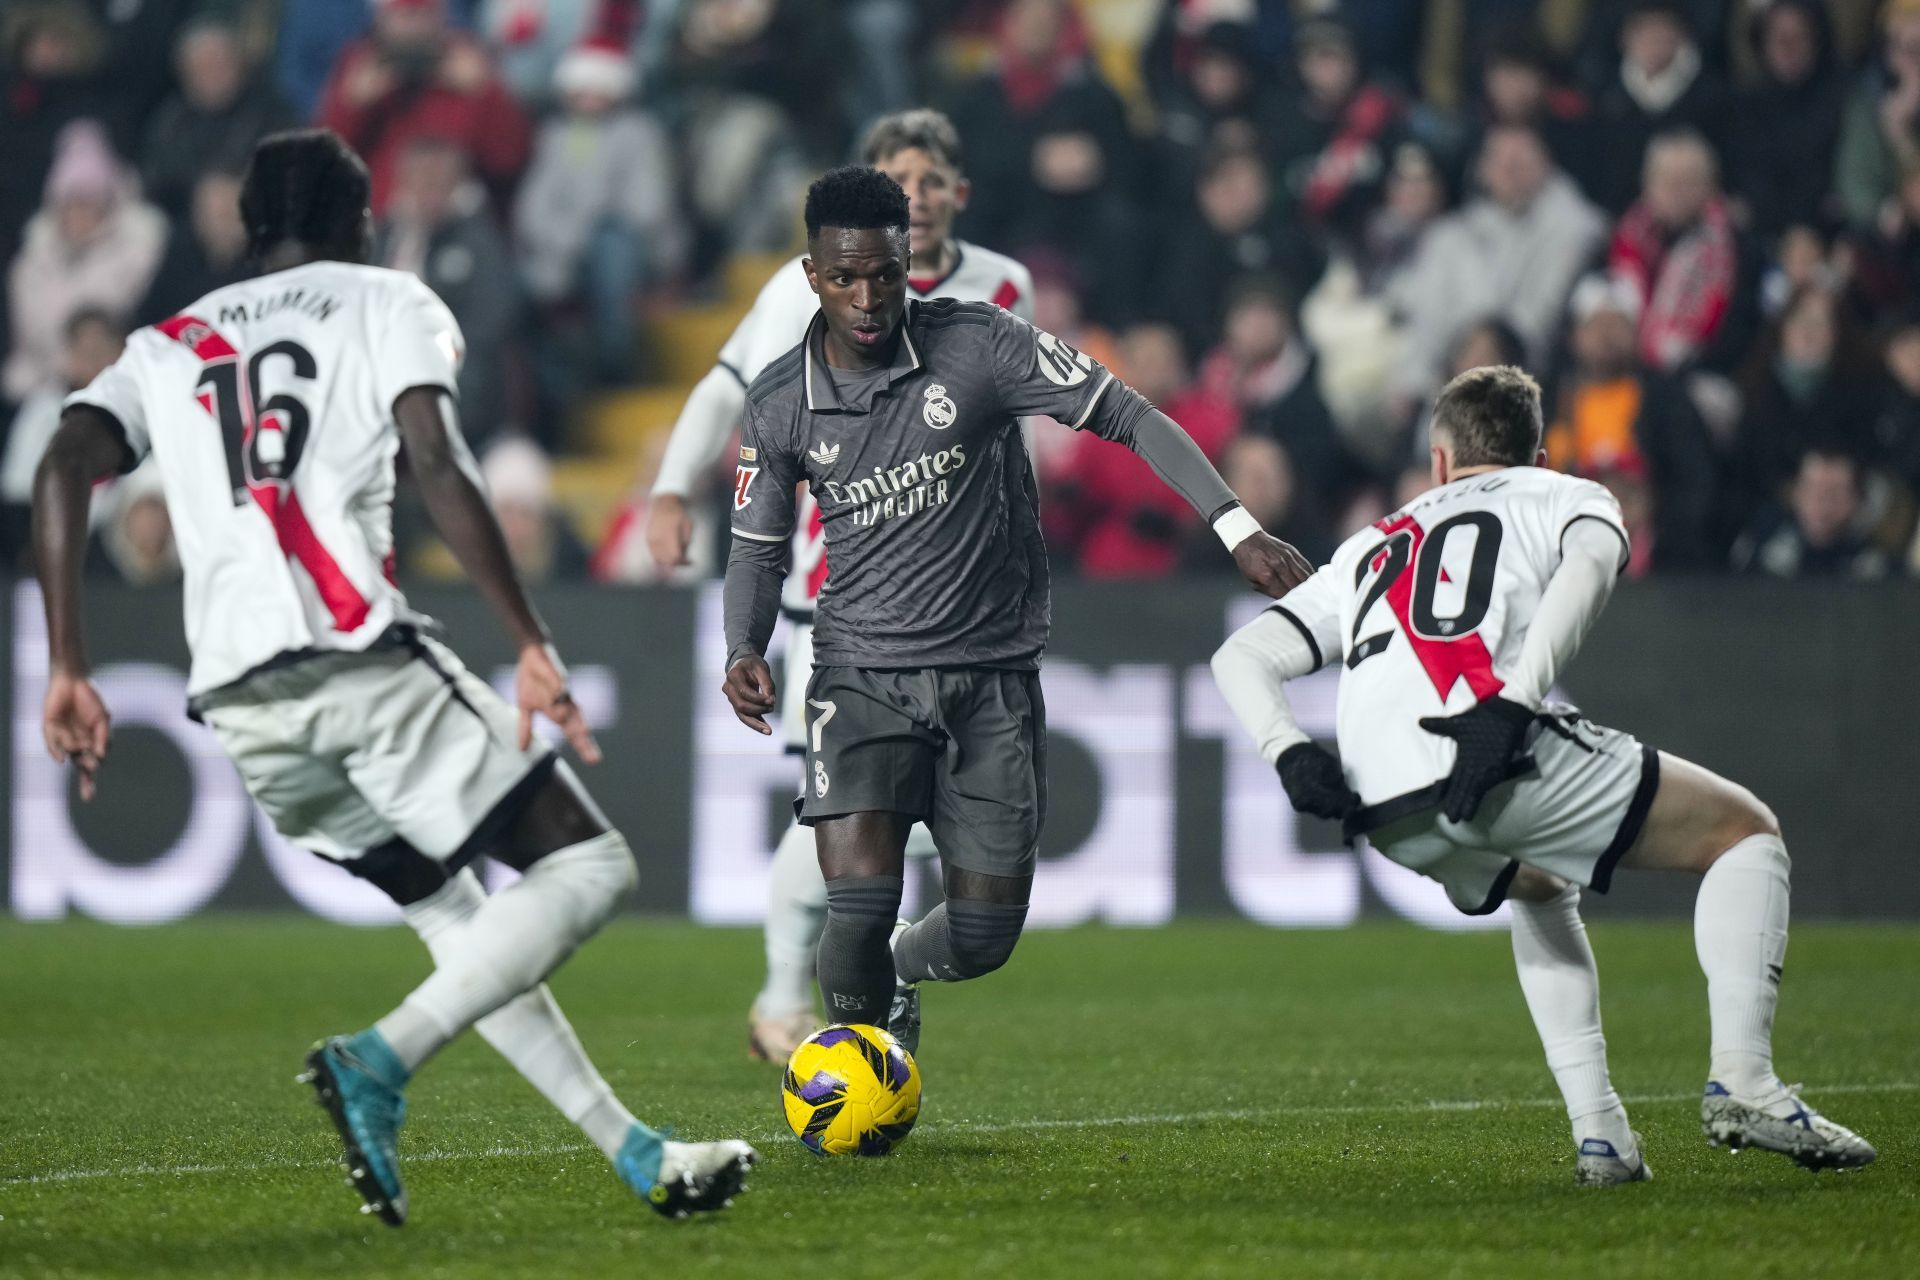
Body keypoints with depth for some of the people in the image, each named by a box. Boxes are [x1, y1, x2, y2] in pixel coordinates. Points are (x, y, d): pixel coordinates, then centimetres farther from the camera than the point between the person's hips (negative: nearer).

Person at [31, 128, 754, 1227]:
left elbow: (64, 470, 6)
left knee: (460, 924, 19)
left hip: (239, 702, 6)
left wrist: (70, 670, 3)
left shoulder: (170, 347, 24)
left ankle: (636, 1155, 14)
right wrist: (534, 643, -8)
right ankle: (381, 1060, -17)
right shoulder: (389, 304, 12)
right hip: (362, 658, -6)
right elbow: (440, 471, -6)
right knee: (588, 869, 1)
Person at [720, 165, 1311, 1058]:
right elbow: (759, 548, 11)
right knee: (861, 906, -19)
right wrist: (745, 652, -9)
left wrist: (1238, 529, -17)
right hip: (862, 675, 0)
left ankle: (896, 977, 37)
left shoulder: (978, 346, -10)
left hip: (993, 675, 0)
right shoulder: (778, 407, -3)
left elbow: (1127, 419, -8)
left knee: (986, 932, 0)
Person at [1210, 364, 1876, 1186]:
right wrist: (1514, 705, -15)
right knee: (1744, 833, 12)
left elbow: (1241, 657, 25)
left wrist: (1290, 756, 8)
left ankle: (1598, 1132, 20)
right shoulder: (1568, 498, 23)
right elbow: (1588, 567, -3)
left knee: (1539, 893, 36)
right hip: (1499, 756, -5)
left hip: (1390, 819, 5)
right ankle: (1739, 1079, -7)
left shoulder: (1374, 548, 36)